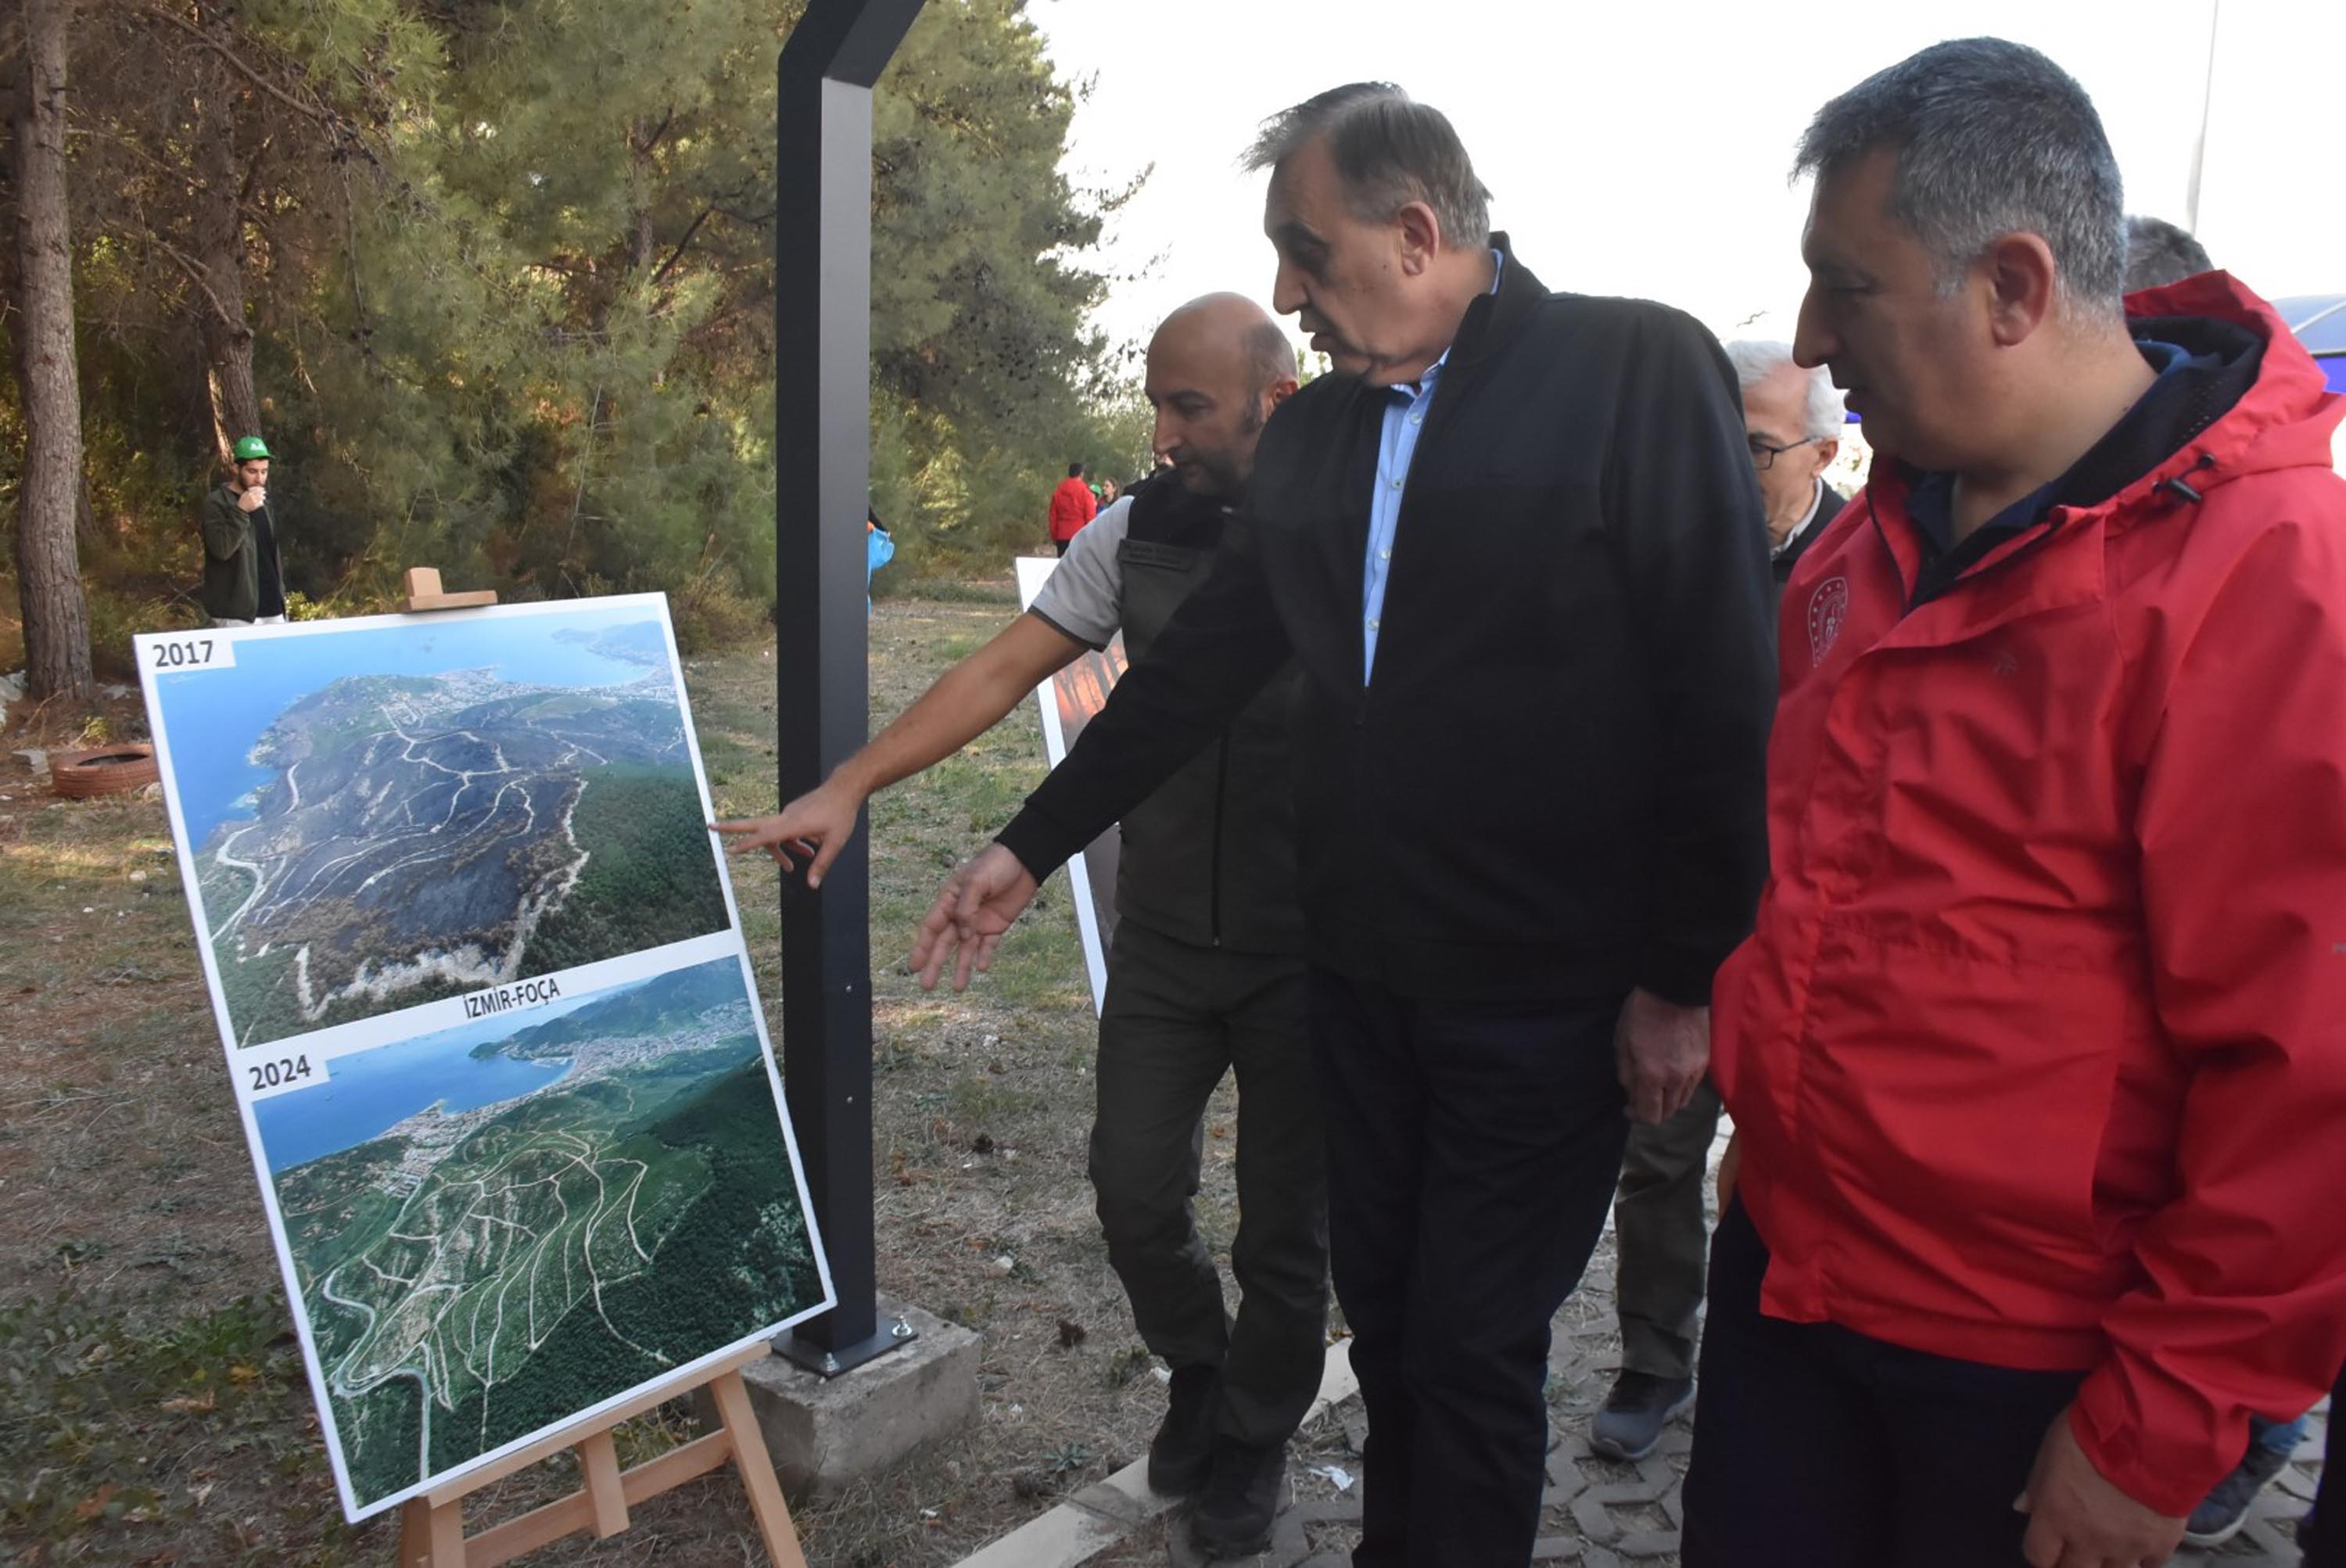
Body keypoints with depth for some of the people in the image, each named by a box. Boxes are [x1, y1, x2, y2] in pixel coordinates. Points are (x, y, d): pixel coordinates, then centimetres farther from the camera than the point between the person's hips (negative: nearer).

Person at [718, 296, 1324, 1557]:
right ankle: (1198, 1372, 41)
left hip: (1309, 959, -3)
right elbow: (999, 672, -4)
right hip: (1164, 942, 3)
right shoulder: (1134, 534, -1)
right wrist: (848, 786, -13)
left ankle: (1250, 1441, 37)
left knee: (1285, 1228, 11)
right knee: (1134, 1190, 9)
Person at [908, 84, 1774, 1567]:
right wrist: (1031, 846, 15)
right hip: (1363, 971, 6)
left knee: (1472, 1349, 4)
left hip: (1551, 997, -5)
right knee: (1386, 1318, 18)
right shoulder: (1313, 431, 8)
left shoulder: (1640, 371, -10)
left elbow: (1724, 700, -13)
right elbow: (1199, 665, 14)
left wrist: (1683, 982, -13)